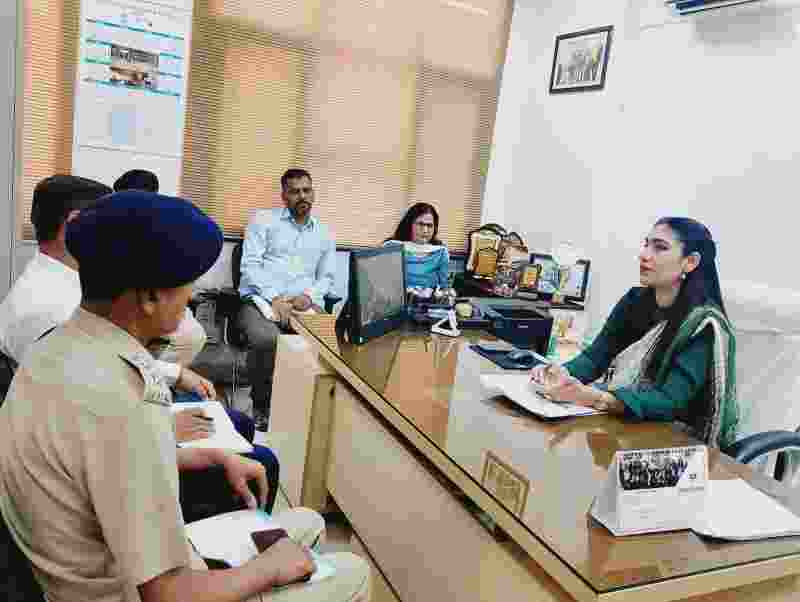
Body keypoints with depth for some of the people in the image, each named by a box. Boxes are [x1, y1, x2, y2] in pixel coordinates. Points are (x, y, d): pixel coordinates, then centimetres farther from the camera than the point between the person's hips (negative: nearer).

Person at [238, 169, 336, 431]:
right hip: (261, 299, -2)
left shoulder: (324, 233, 20)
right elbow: (250, 264, -2)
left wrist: (310, 295, -6)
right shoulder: (263, 220, 9)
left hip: (303, 304, 3)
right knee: (267, 339, -36)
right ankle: (261, 405, -10)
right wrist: (275, 297, -16)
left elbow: (327, 276, 17)